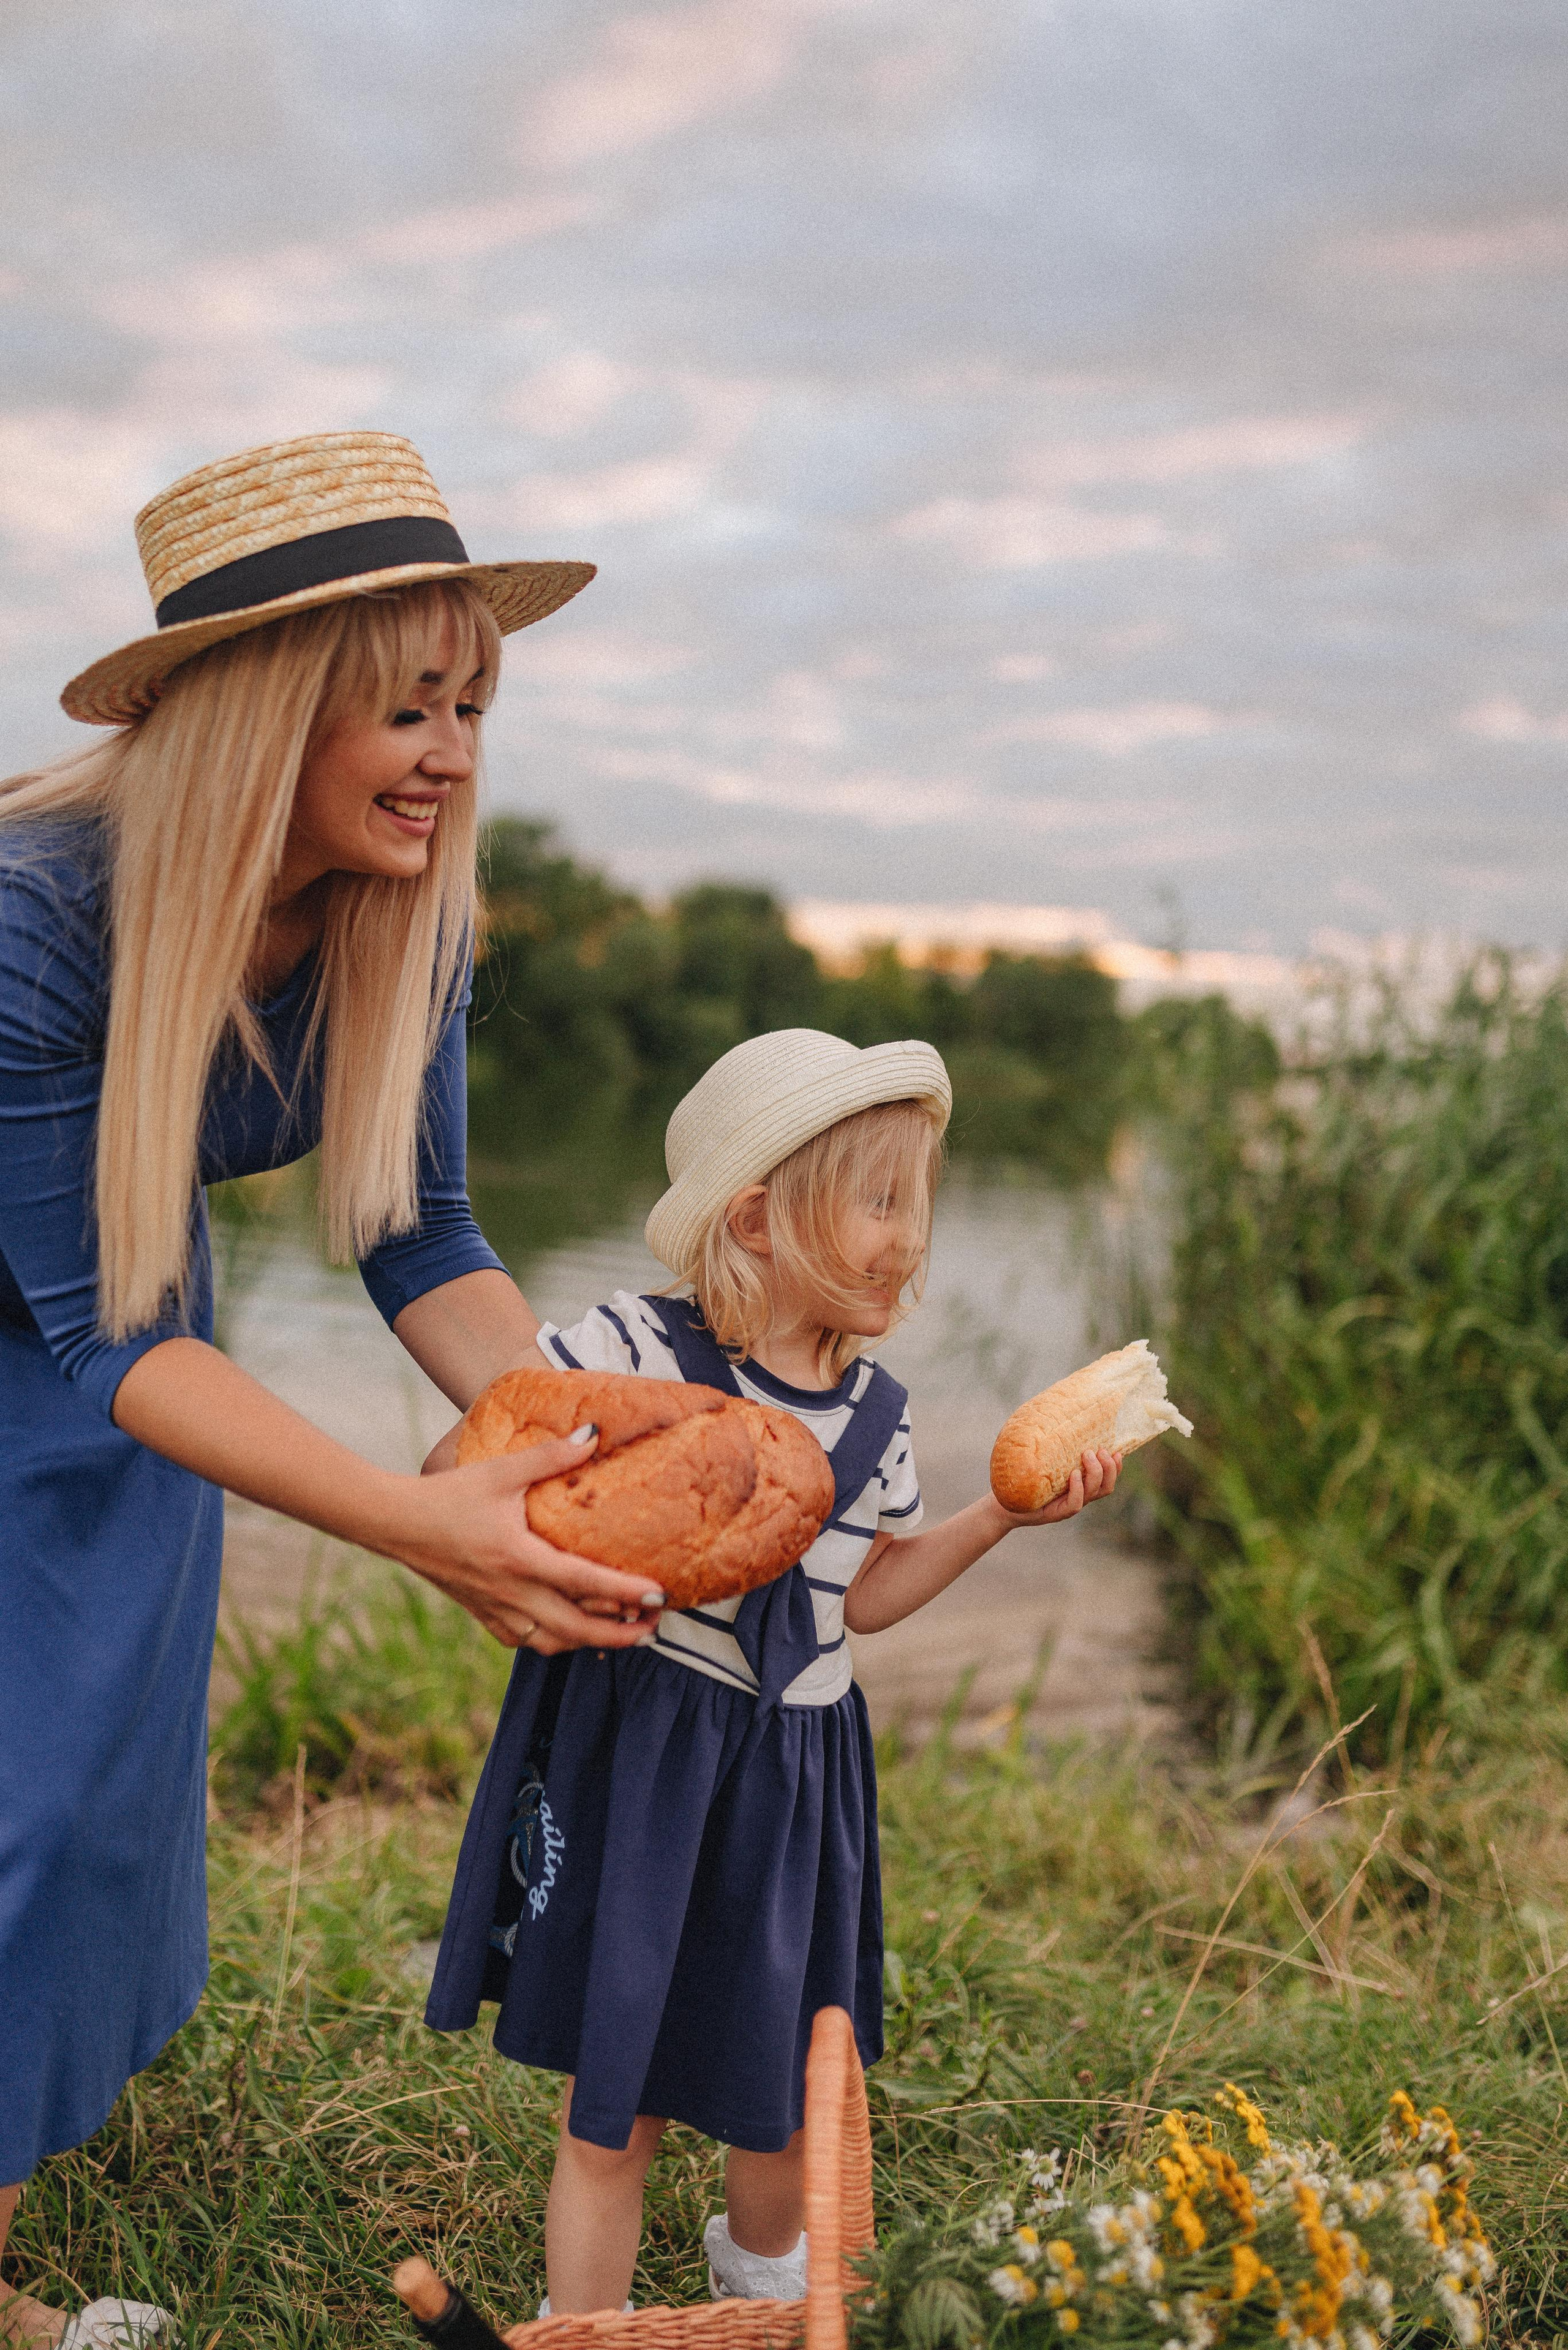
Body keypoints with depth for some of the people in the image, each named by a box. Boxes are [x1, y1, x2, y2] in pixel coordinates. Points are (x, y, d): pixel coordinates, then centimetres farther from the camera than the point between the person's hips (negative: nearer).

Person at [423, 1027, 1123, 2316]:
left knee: (788, 2088, 22)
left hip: (792, 1775, 6)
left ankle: (766, 2269, 53)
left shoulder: (876, 1411, 2)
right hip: (636, 1758, -5)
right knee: (615, 2106, 5)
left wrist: (997, 1516, 4)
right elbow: (458, 1465, -14)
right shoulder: (634, 1351, -17)